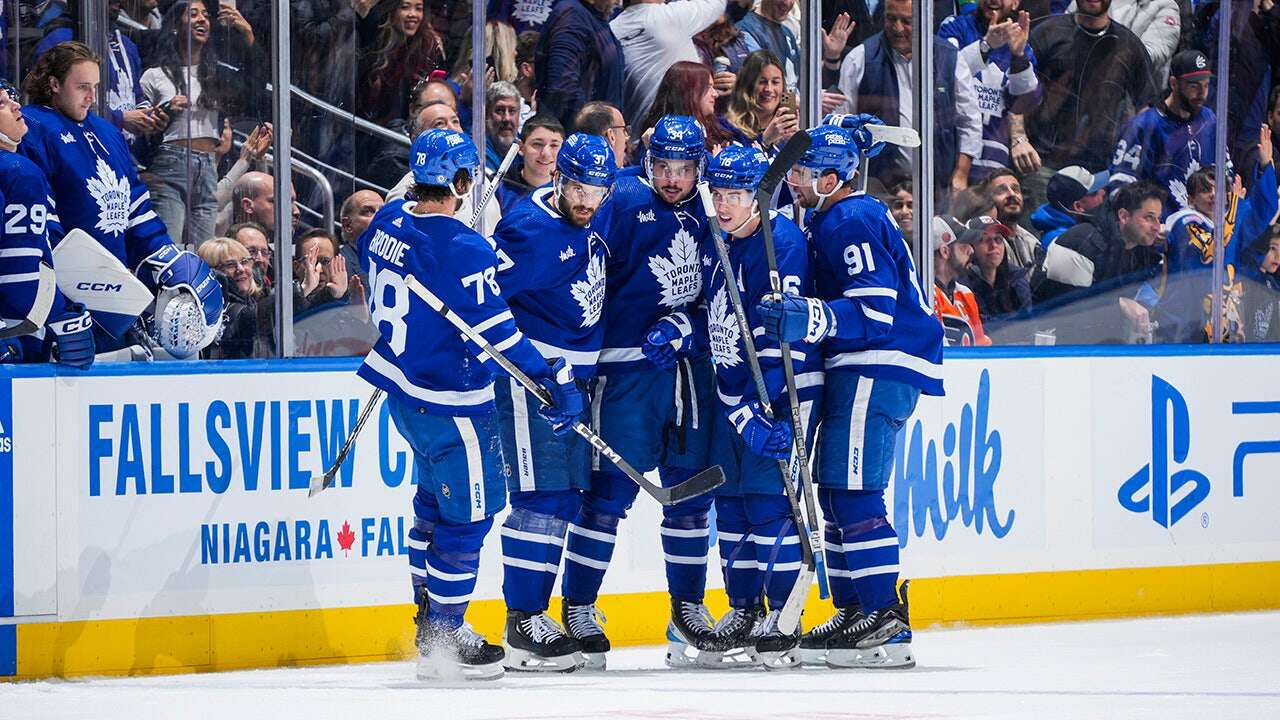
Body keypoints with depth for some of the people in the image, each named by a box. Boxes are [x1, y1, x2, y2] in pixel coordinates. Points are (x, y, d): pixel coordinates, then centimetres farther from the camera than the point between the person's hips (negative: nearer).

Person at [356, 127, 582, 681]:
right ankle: (443, 638, 8)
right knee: (469, 510, 2)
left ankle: (429, 613, 34)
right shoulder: (464, 250, -25)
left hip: (402, 383, 9)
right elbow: (495, 332, -23)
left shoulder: (389, 221, 0)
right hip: (448, 402, -9)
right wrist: (554, 381, -18)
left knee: (438, 496, 25)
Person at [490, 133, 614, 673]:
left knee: (568, 496, 11)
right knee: (543, 496, -12)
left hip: (574, 378, 9)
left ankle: (535, 611, 19)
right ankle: (522, 627, -10)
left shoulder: (587, 223, 7)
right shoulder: (529, 230, -20)